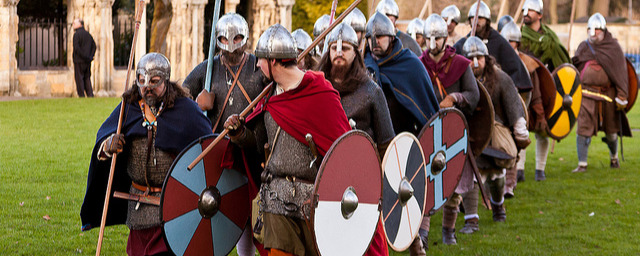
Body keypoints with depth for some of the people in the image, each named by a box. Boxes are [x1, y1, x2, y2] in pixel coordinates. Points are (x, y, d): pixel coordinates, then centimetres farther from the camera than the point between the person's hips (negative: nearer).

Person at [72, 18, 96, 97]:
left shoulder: (77, 34, -10)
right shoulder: (88, 34, 13)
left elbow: (76, 48, -18)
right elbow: (94, 46, 12)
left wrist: (84, 57, -13)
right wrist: (90, 56, 4)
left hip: (79, 61, -7)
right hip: (88, 61, 7)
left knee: (79, 79, -2)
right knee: (87, 79, 11)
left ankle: (82, 96, -5)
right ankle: (90, 95, 6)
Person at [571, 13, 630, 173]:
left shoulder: (613, 47, 0)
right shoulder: (583, 47, 8)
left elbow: (621, 74, -2)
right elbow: (575, 69, 19)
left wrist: (621, 97, -8)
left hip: (608, 93, -1)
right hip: (587, 94, 1)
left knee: (611, 131, 12)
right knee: (584, 129, -8)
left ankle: (614, 158, 37)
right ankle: (582, 164, -3)